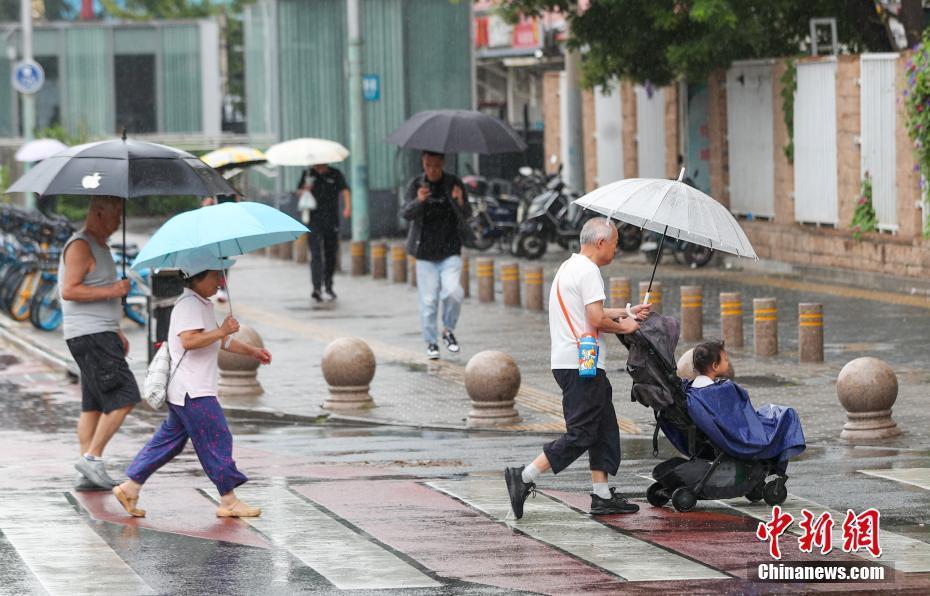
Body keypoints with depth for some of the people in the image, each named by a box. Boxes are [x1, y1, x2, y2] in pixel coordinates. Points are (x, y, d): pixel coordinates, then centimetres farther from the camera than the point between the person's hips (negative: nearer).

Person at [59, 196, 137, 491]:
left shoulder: (100, 246, 20)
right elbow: (69, 290, -20)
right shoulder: (80, 246, -12)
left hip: (100, 334, 10)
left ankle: (88, 476, 6)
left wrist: (116, 332, 25)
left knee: (94, 404, 7)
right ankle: (92, 457, -13)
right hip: (89, 335, -10)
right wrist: (111, 291, -22)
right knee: (123, 397, -14)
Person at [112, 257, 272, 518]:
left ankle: (130, 487, 13)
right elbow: (189, 340, -28)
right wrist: (222, 331, -26)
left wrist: (251, 351, 26)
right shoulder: (189, 304, -14)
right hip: (193, 393, -11)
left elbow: (220, 341, 30)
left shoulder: (202, 305, 20)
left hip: (184, 391, 11)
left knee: (168, 440, 12)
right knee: (218, 440, -7)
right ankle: (229, 501, -3)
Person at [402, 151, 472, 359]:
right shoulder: (416, 185, 1)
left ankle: (448, 330, 8)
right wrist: (419, 201, -32)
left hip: (450, 251, -1)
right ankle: (431, 343, 14)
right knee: (428, 299, 0)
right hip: (425, 252, 1)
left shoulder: (453, 183, 0)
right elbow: (407, 213, -11)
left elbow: (466, 215, -5)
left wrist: (460, 201, -28)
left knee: (453, 292, -16)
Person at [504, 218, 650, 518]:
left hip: (568, 362, 11)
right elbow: (597, 320, -19)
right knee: (581, 434, -9)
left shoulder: (570, 266, 19)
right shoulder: (588, 271, -13)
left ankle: (602, 495, 13)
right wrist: (624, 326, -2)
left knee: (604, 429, 13)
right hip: (582, 366, -11)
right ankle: (524, 478, -12)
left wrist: (626, 312, 28)